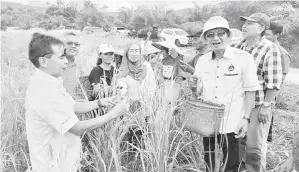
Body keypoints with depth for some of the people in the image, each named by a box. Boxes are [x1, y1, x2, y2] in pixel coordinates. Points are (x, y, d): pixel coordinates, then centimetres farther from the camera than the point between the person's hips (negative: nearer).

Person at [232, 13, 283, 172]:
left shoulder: (270, 49, -11)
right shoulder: (238, 45, 5)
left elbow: (274, 82, -13)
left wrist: (266, 105, -16)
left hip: (257, 105, -5)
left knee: (254, 146, 5)